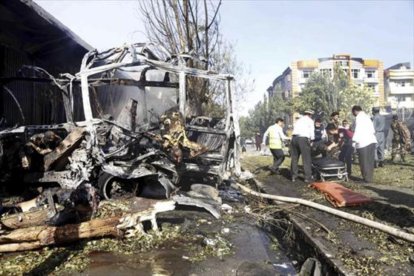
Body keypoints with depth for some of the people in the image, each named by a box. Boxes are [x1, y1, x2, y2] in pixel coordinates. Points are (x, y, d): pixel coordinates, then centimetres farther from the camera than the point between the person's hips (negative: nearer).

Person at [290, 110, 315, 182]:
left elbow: (294, 130, 18)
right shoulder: (310, 121, 10)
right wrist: (312, 139, 23)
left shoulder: (298, 121, 26)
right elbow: (312, 133, 5)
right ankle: (307, 177, 1)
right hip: (303, 139, -5)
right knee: (306, 159, 1)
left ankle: (294, 176, 15)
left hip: (294, 138, 5)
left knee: (294, 158, 11)